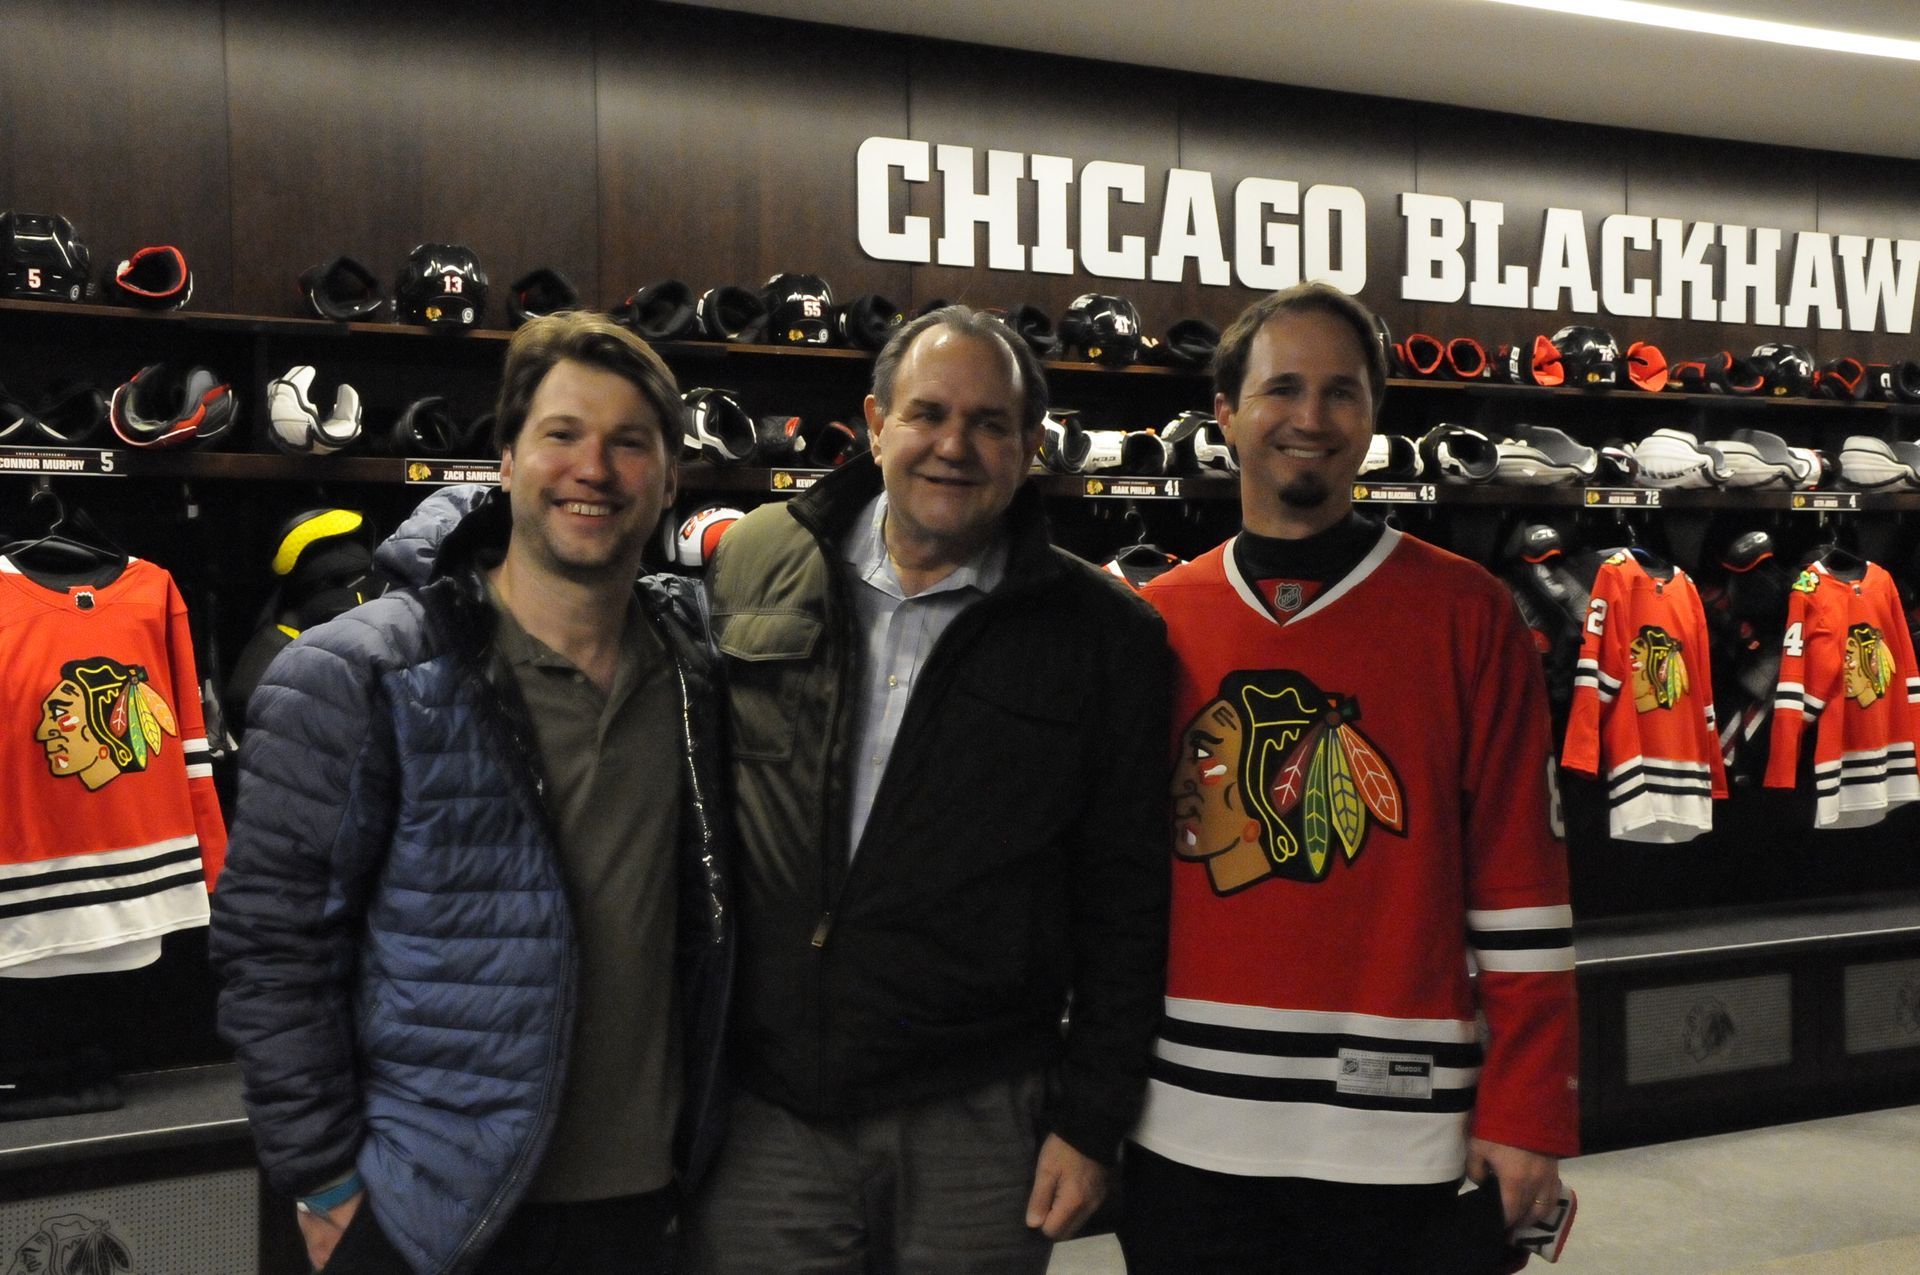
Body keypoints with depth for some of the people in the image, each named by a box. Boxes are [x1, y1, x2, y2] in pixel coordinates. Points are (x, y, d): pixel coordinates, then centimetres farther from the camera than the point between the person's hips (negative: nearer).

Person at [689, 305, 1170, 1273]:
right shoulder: (751, 563, 3)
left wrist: (1092, 1118, -2)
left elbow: (1124, 894, -1)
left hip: (977, 1122, -1)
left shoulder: (1105, 635, -2)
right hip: (757, 1113, 2)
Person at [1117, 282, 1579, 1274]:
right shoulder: (1155, 623, 5)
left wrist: (1526, 1112, -6)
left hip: (1396, 1127, -2)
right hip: (1185, 1127, 2)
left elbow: (1518, 882, -4)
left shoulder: (1465, 613, -2)